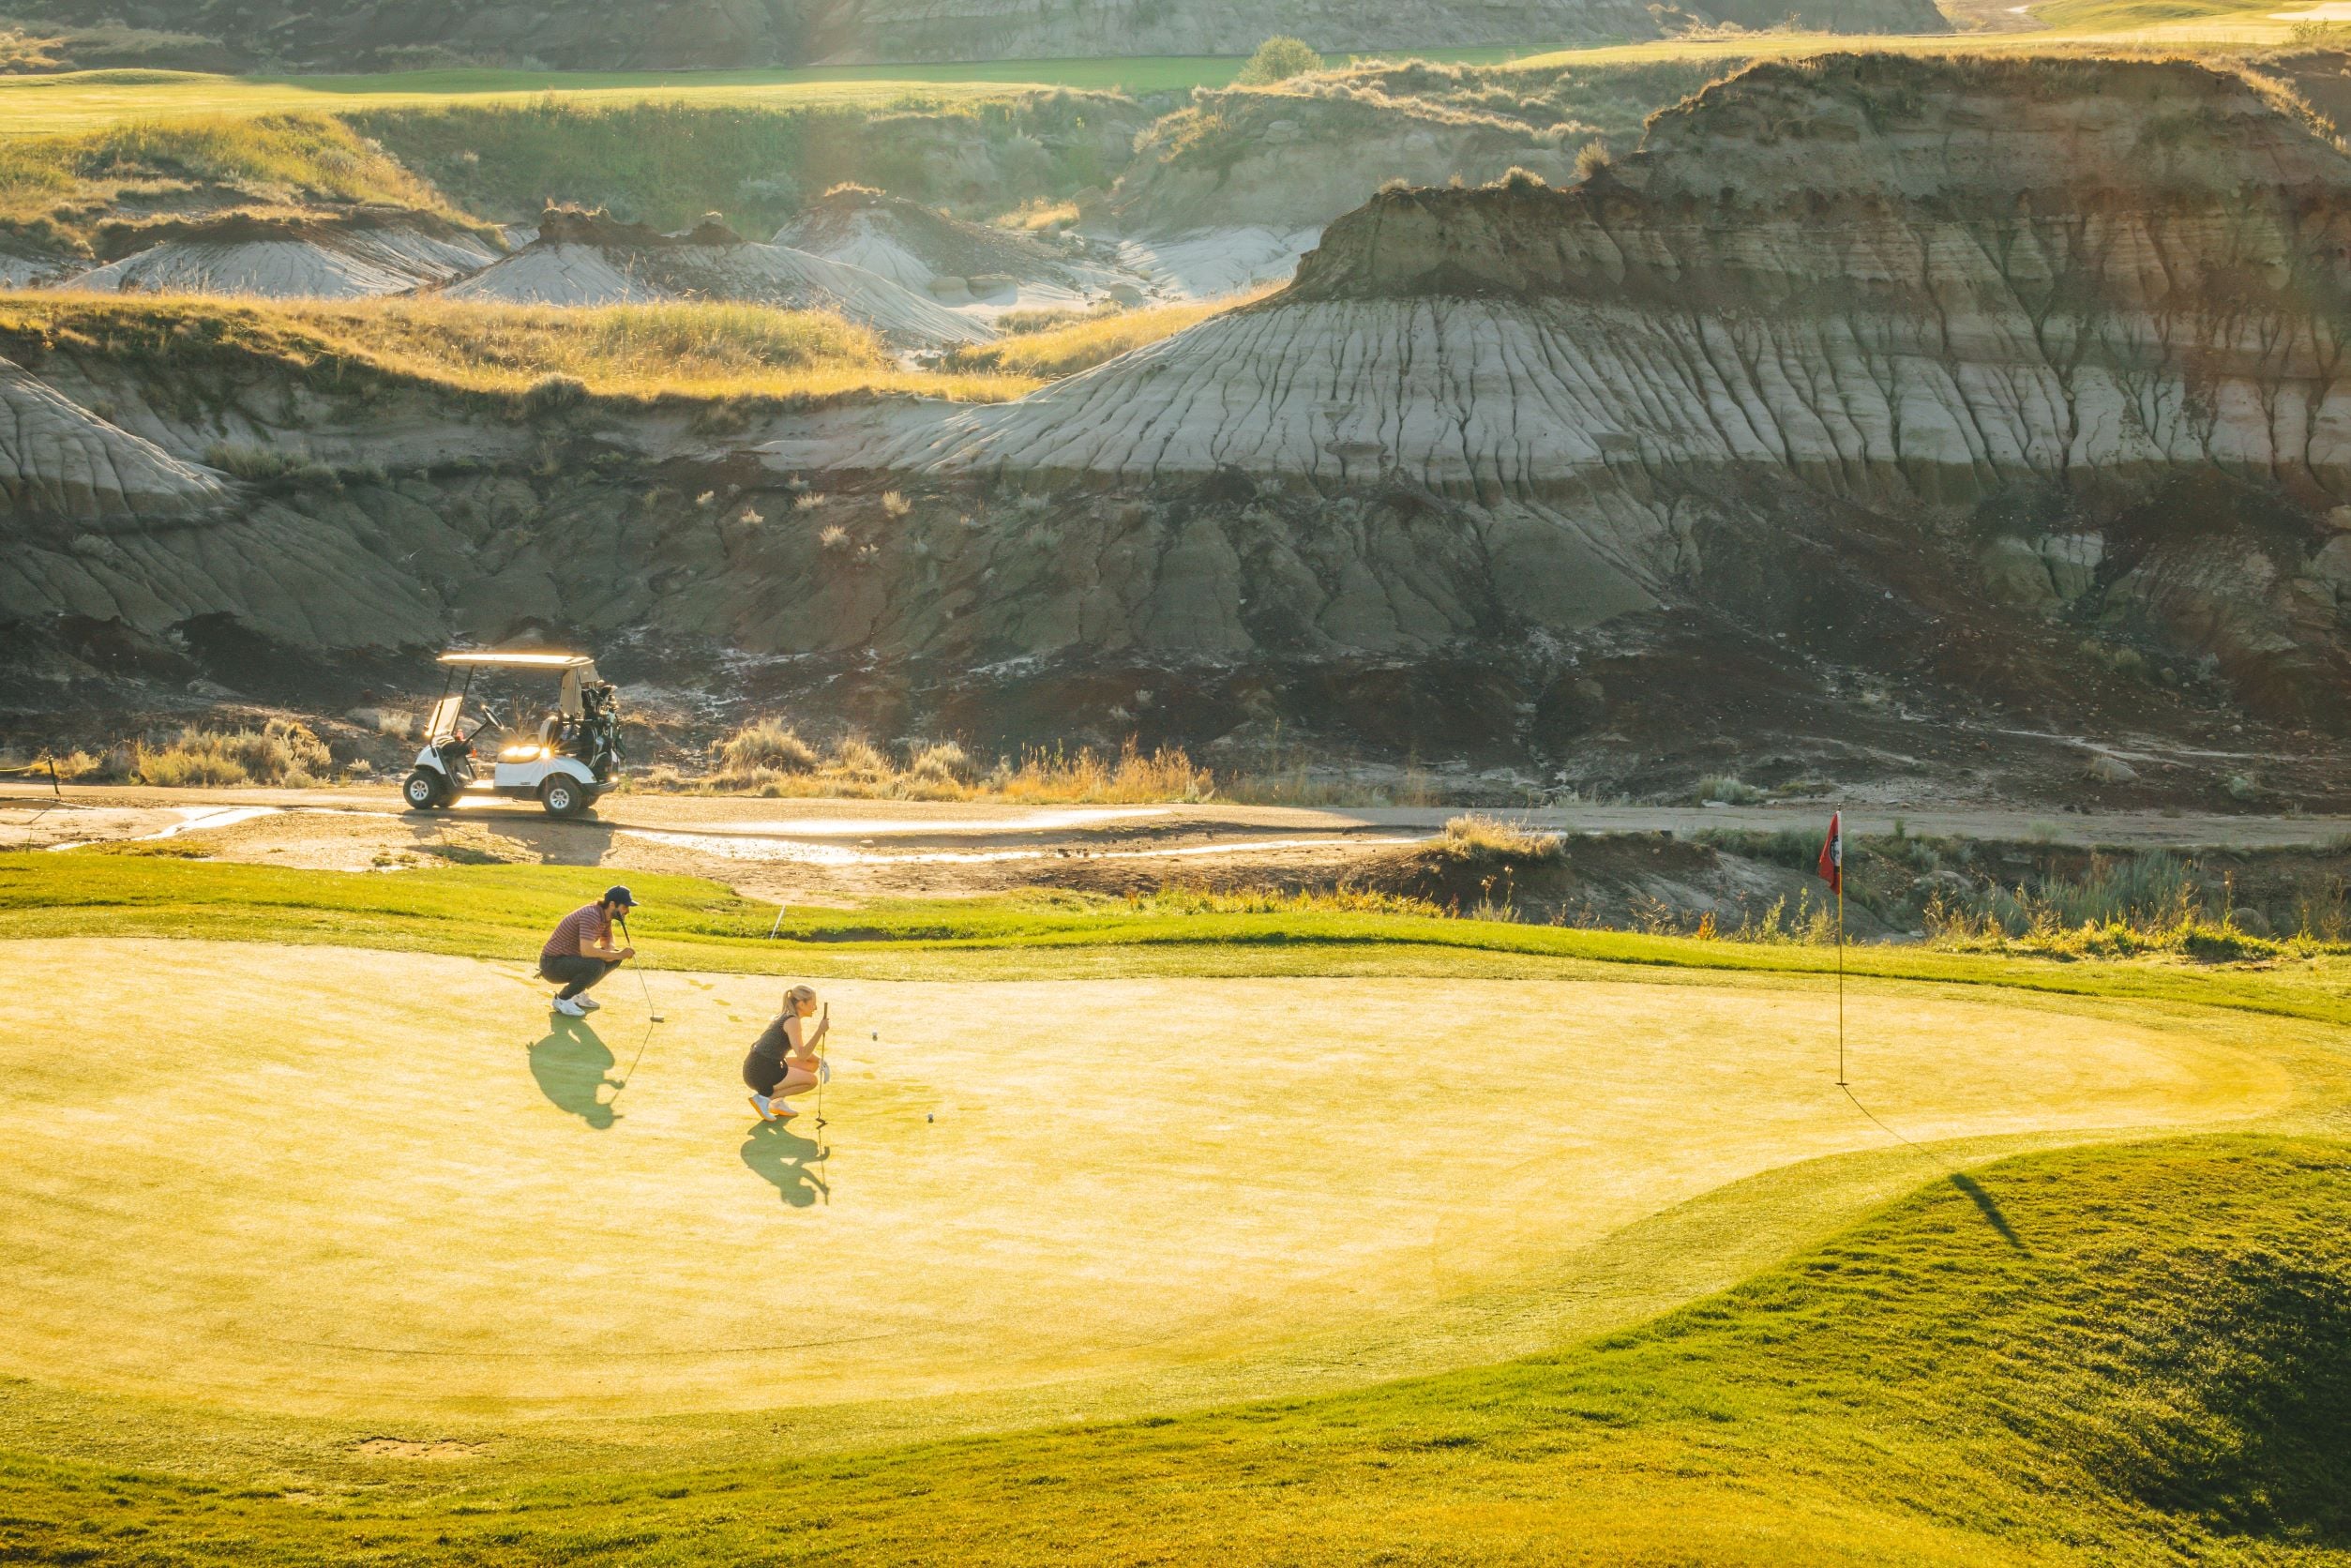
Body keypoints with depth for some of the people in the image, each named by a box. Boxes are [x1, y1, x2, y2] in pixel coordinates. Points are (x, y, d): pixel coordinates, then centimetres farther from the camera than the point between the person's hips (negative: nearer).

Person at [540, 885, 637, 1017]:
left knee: (615, 957, 5)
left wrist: (614, 953, -9)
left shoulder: (605, 916, 2)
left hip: (572, 959, 9)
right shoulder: (591, 915, -26)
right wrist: (618, 955, -27)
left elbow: (607, 944, 15)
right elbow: (586, 951, -37)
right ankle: (562, 999, -11)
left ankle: (578, 993, 15)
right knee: (595, 965, -32)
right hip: (552, 963, -9)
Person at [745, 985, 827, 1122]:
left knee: (812, 1065, 17)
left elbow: (800, 1048, 27)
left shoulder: (785, 1017, 16)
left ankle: (778, 1102, 14)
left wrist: (819, 1061, 14)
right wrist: (820, 1031, -25)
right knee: (811, 1080, -5)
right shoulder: (792, 1021, -14)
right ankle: (764, 1098, -6)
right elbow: (802, 1055, -23)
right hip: (762, 1074, -10)